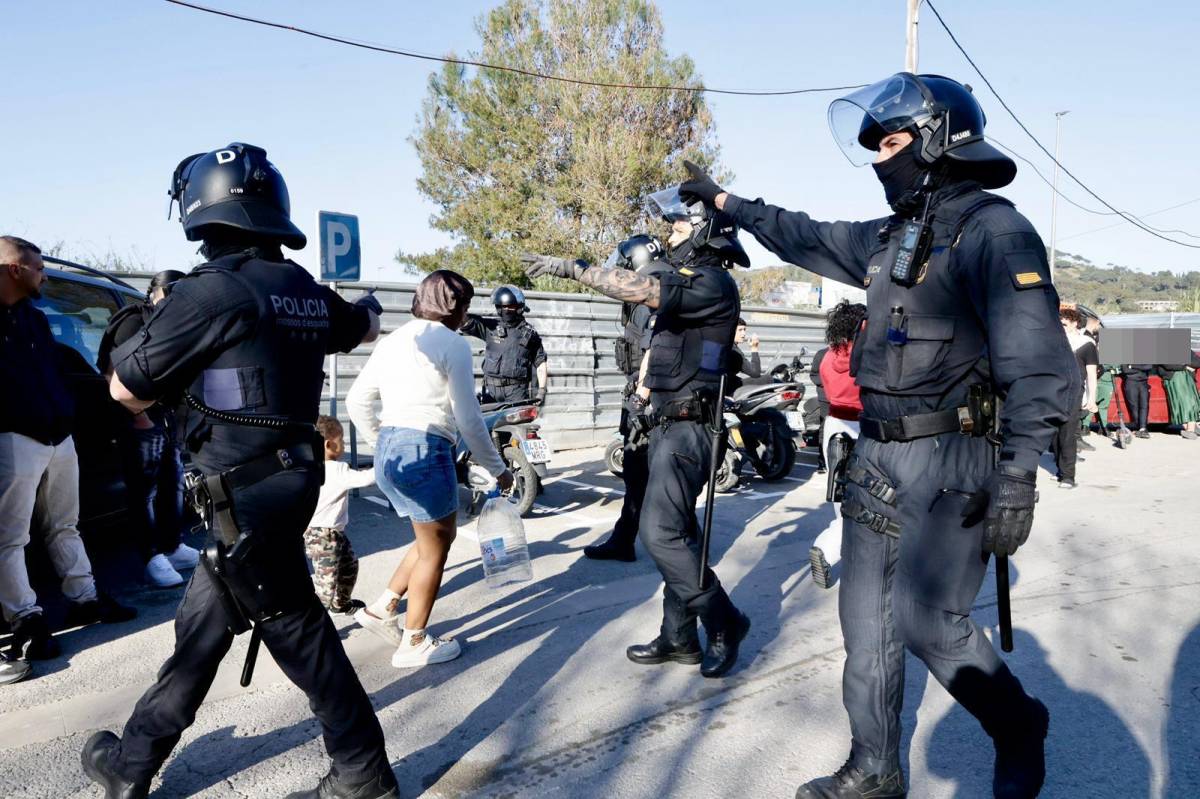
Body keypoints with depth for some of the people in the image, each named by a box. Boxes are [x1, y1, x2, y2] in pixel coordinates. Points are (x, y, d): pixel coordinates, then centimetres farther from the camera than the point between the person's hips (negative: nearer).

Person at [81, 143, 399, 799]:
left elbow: (124, 387, -7)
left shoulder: (211, 289, -16)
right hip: (288, 480, 8)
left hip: (243, 497, -8)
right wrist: (368, 307, 53)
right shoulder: (307, 291, 7)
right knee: (201, 623, 19)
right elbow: (364, 329, 30)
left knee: (296, 628, 4)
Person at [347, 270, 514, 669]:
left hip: (389, 452, 8)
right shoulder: (452, 343, -8)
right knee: (433, 550, 10)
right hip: (424, 452, -8)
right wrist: (498, 469, 1)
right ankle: (415, 643, 21)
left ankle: (382, 608, 25)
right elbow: (468, 419, -9)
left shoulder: (393, 339, 13)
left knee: (441, 534, 23)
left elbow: (356, 401, 15)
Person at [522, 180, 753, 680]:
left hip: (686, 428, -10)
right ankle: (679, 638, 21)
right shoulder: (690, 282, 20)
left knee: (660, 533, -12)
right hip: (668, 425, 10)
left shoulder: (713, 283, -13)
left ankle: (724, 623, 3)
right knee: (675, 534, 12)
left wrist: (571, 268, -23)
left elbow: (643, 290, -28)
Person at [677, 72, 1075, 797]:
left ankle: (1019, 728, 24)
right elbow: (807, 238, 29)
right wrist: (726, 202, 34)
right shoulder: (891, 237, 14)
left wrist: (1018, 478, -24)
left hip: (952, 464, -8)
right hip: (879, 457, 8)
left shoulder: (994, 229, -11)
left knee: (927, 621, -6)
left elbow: (1040, 365, -19)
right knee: (867, 622, 11)